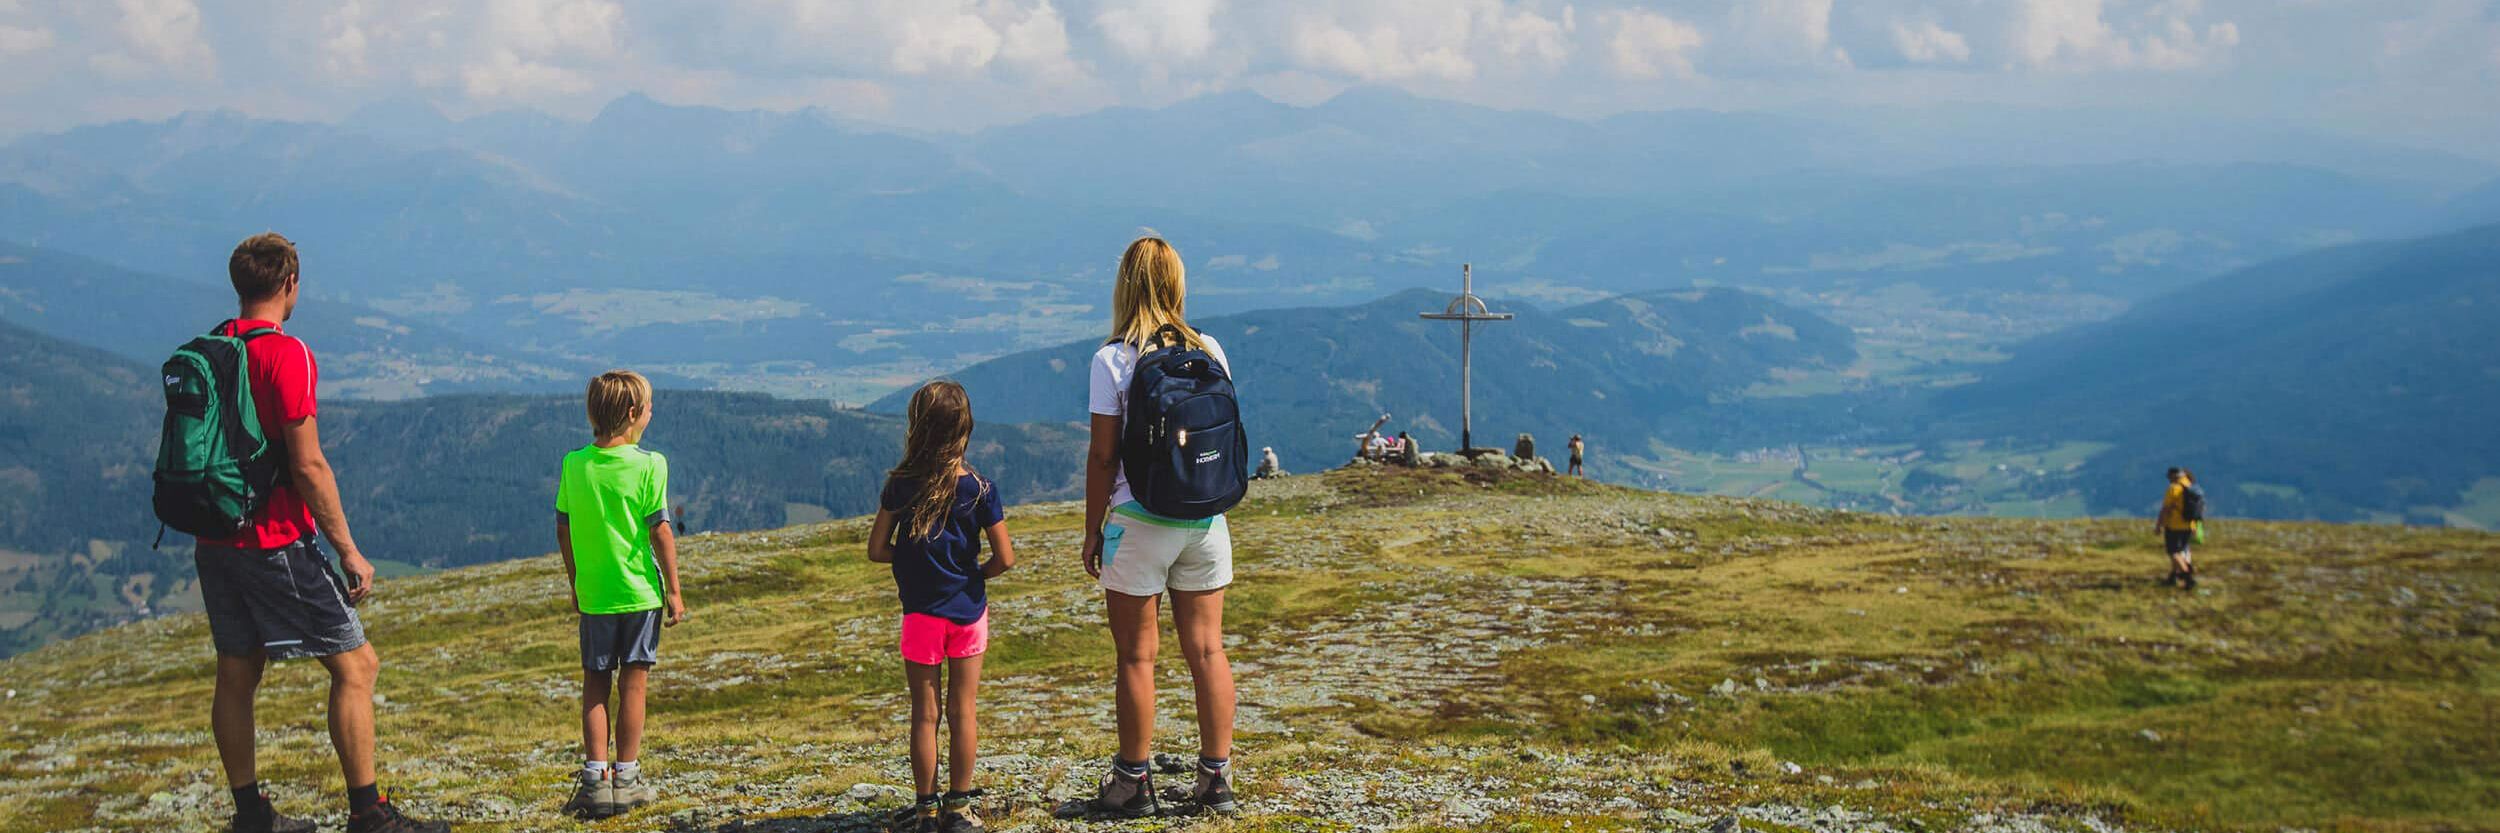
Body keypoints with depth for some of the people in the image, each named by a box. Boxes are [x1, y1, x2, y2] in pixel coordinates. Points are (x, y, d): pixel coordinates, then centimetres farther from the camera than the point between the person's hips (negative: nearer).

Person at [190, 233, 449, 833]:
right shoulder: (286, 355, -15)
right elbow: (308, 465, -18)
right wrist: (349, 551, -13)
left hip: (215, 541, 8)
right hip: (277, 542, -8)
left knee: (236, 675, 13)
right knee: (355, 664, -1)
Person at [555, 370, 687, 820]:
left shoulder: (574, 464, 0)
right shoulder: (649, 464, -10)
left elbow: (564, 529, 5)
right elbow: (659, 530, -10)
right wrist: (674, 590, -3)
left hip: (593, 594, 3)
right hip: (640, 592, -3)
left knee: (595, 684, 10)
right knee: (633, 682, 5)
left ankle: (595, 779, 4)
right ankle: (626, 779, 9)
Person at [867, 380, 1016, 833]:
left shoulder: (900, 486, -8)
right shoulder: (979, 489, -7)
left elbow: (876, 550, -5)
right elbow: (1005, 558, -8)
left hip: (922, 613, -1)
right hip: (968, 610, 1)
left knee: (924, 713, 7)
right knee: (963, 711, 8)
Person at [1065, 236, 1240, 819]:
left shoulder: (1113, 360, -11)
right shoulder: (1210, 352, 3)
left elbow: (1103, 457, -9)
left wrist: (1092, 532, 0)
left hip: (1139, 522, -5)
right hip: (1205, 518, 5)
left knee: (1136, 656, 4)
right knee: (1206, 650, 9)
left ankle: (1133, 786, 10)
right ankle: (1216, 780, 14)